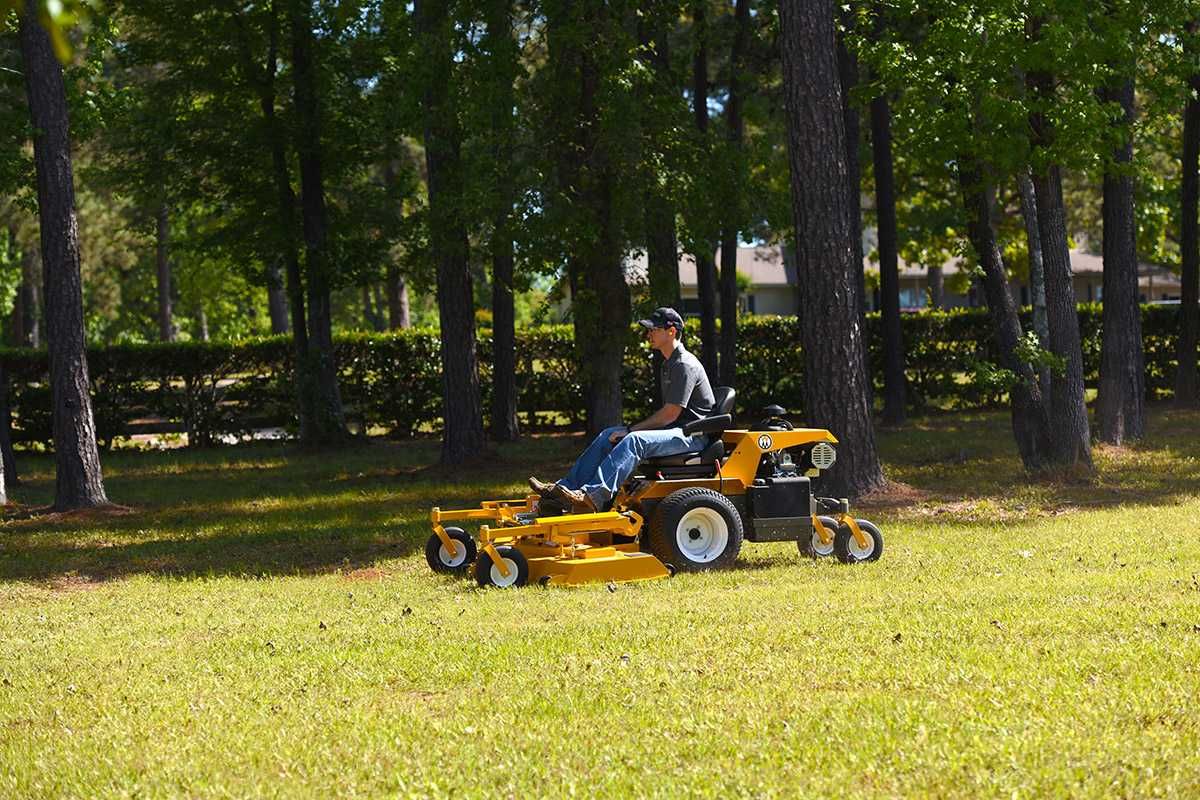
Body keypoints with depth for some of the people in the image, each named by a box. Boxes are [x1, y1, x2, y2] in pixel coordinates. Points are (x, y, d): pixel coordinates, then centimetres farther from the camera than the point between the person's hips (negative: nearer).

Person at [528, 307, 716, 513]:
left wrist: (631, 430, -14)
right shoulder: (668, 365, 20)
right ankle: (565, 488, -9)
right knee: (608, 436, 1)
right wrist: (631, 430, 9)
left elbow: (670, 414, -19)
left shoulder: (685, 366, -14)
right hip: (673, 430, 10)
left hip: (692, 434, -10)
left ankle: (592, 497, -48)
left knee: (634, 441, -34)